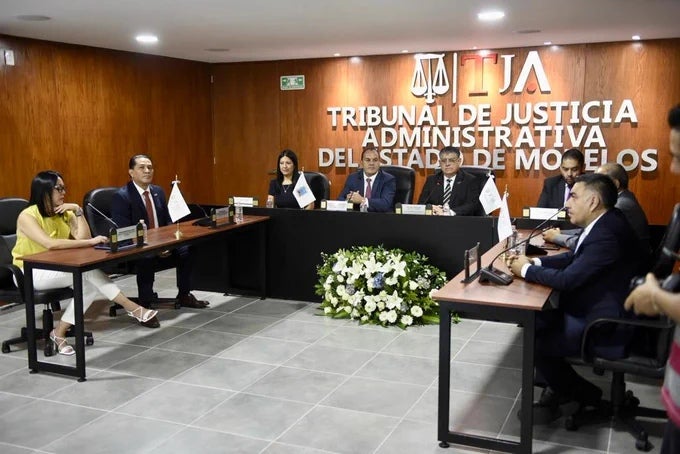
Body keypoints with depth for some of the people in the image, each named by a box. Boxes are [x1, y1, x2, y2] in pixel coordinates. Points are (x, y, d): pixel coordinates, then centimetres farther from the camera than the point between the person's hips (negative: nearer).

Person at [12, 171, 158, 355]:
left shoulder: (64, 213, 2)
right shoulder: (27, 216, -18)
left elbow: (83, 238, -9)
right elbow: (50, 244, -34)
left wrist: (78, 211, -16)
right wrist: (90, 242, -36)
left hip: (57, 269, 7)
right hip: (30, 272, -7)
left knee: (90, 283, -25)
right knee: (87, 270, -27)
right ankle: (131, 307, -18)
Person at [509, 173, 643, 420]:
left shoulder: (607, 235, -28)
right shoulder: (603, 223, 3)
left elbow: (567, 280, -28)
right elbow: (574, 258, 16)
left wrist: (526, 269, -13)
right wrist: (534, 262, 2)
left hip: (605, 327, -10)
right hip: (593, 309, 10)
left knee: (537, 343, -8)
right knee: (536, 320, 6)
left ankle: (589, 397, 12)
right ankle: (554, 389, 15)